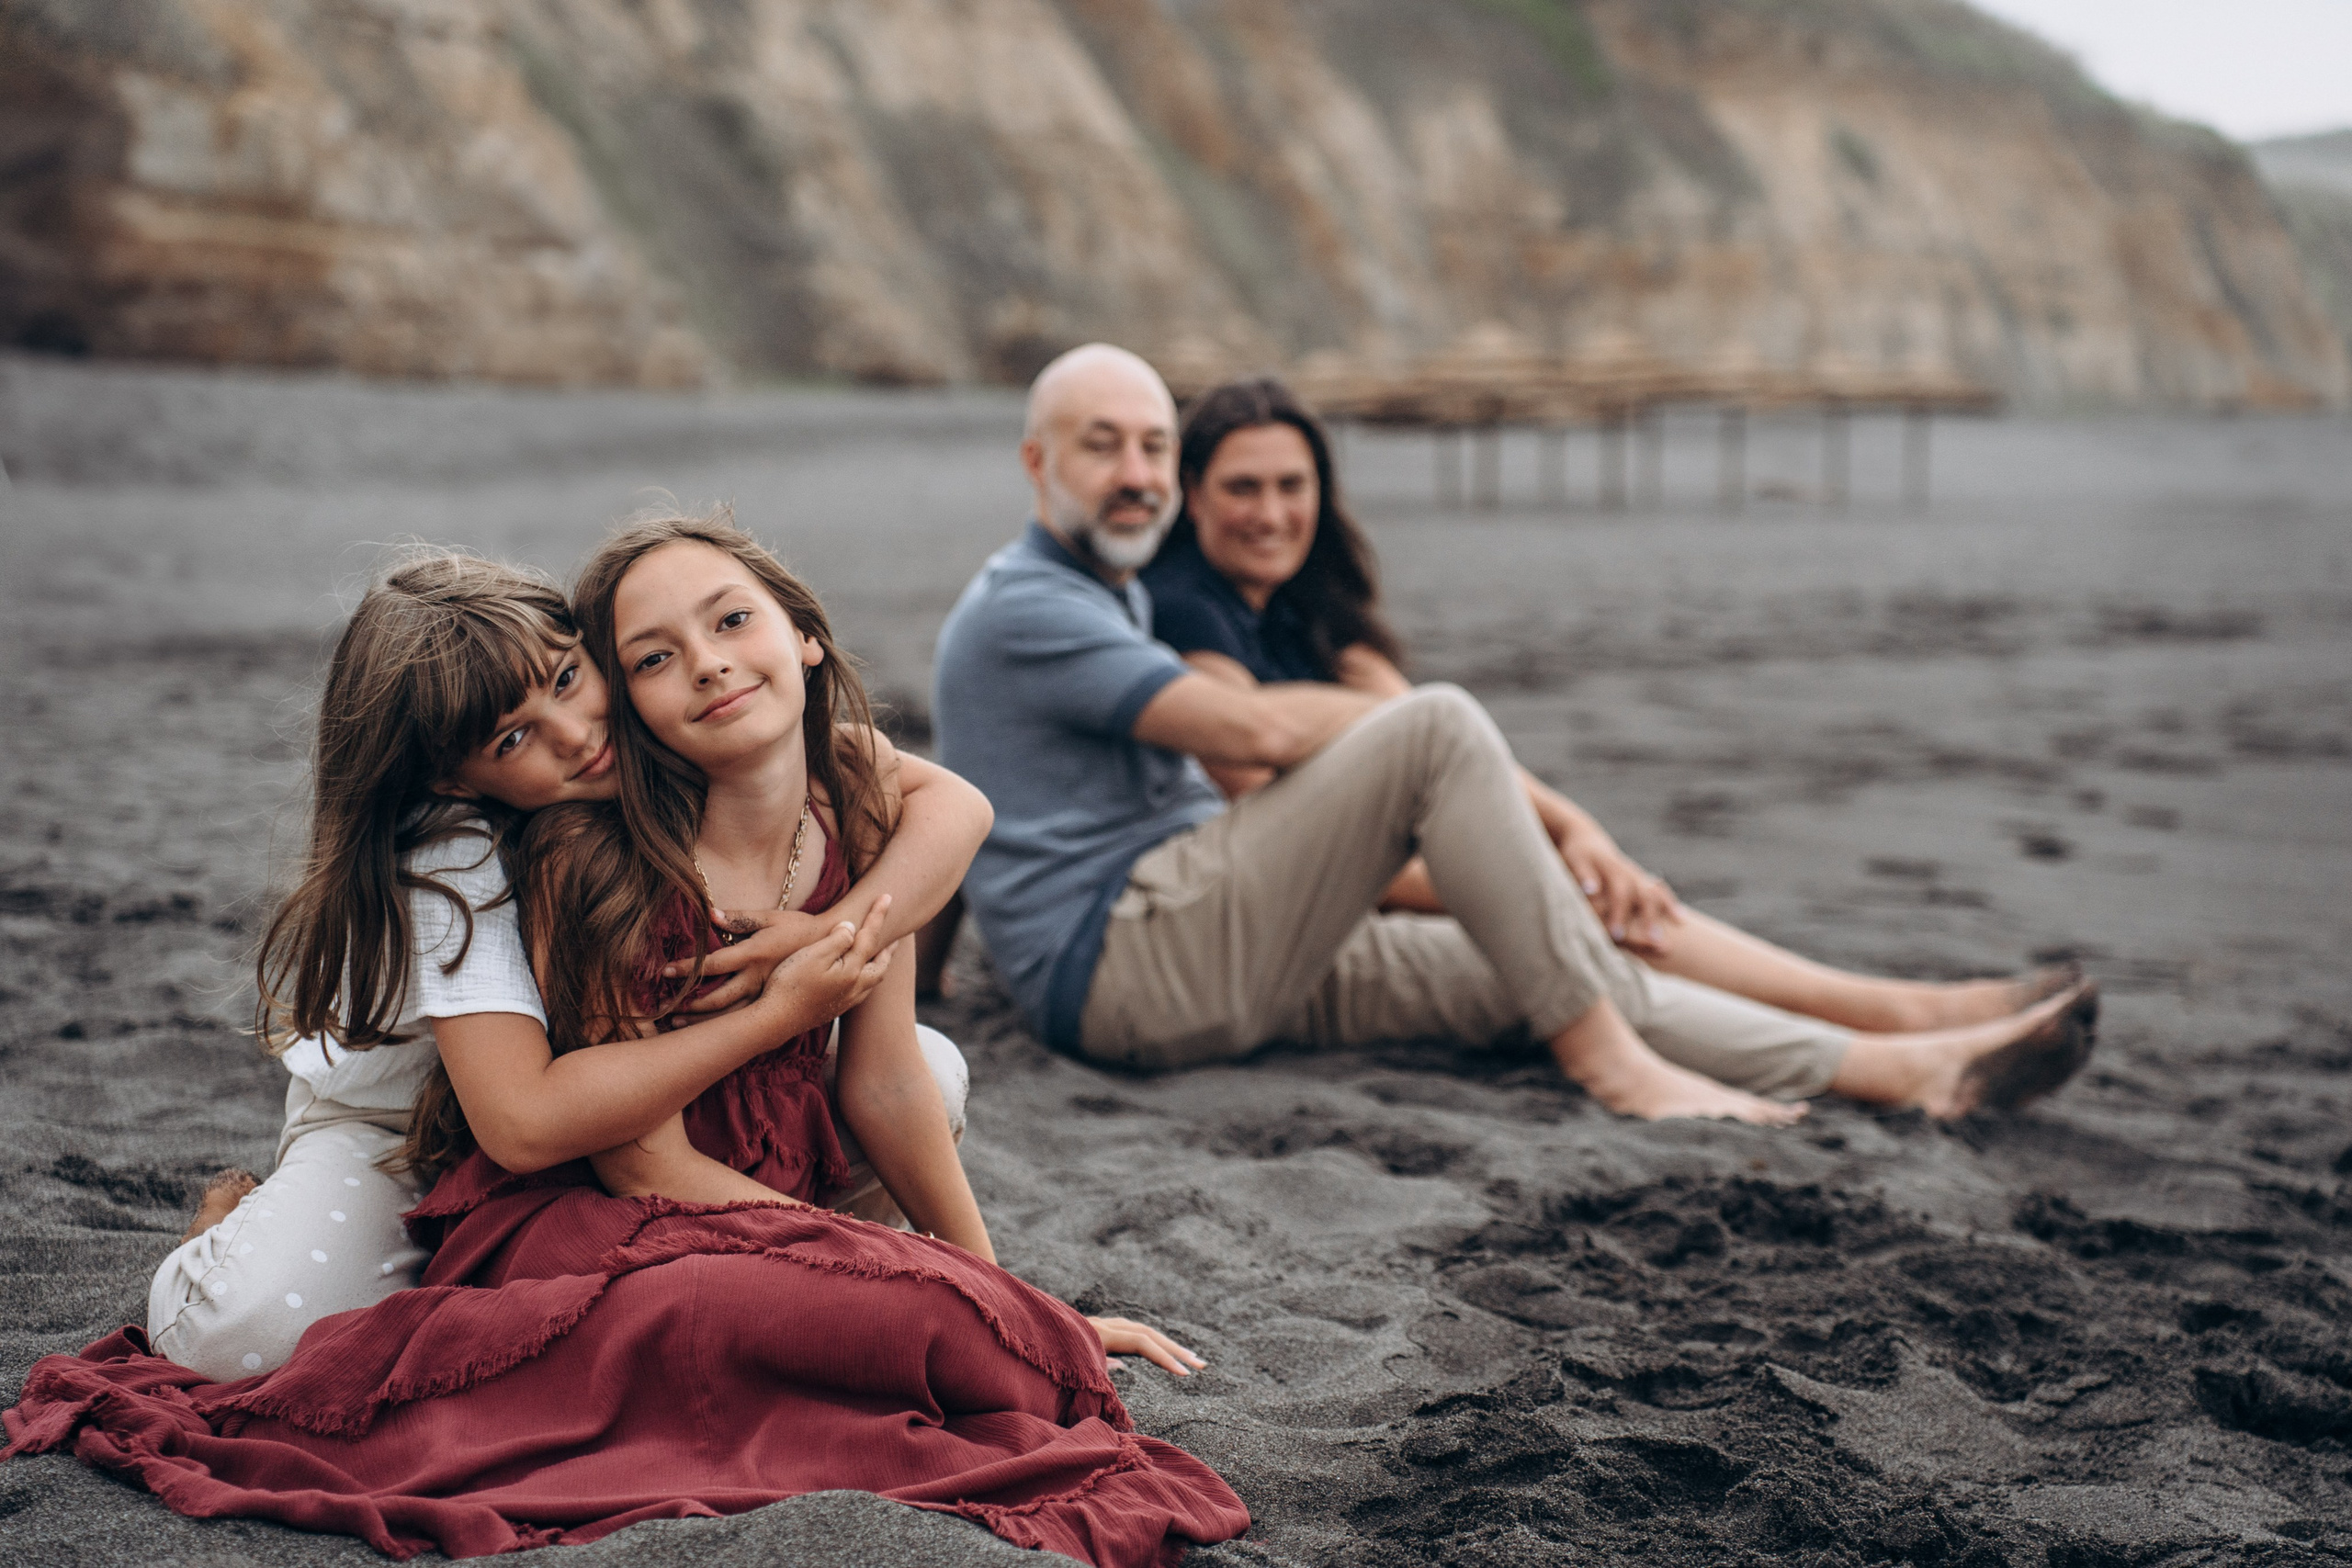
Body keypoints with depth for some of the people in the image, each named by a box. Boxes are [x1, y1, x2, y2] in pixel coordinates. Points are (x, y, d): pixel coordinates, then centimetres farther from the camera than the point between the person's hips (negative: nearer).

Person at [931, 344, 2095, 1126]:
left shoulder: (1108, 603, 25)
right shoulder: (1024, 608, -9)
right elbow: (1258, 729, -16)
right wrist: (1413, 732, -1)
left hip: (1222, 963, 9)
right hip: (1119, 968, -9)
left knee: (1521, 968, -2)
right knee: (1438, 724, -20)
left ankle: (1898, 1069, -6)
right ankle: (1607, 1056, -16)